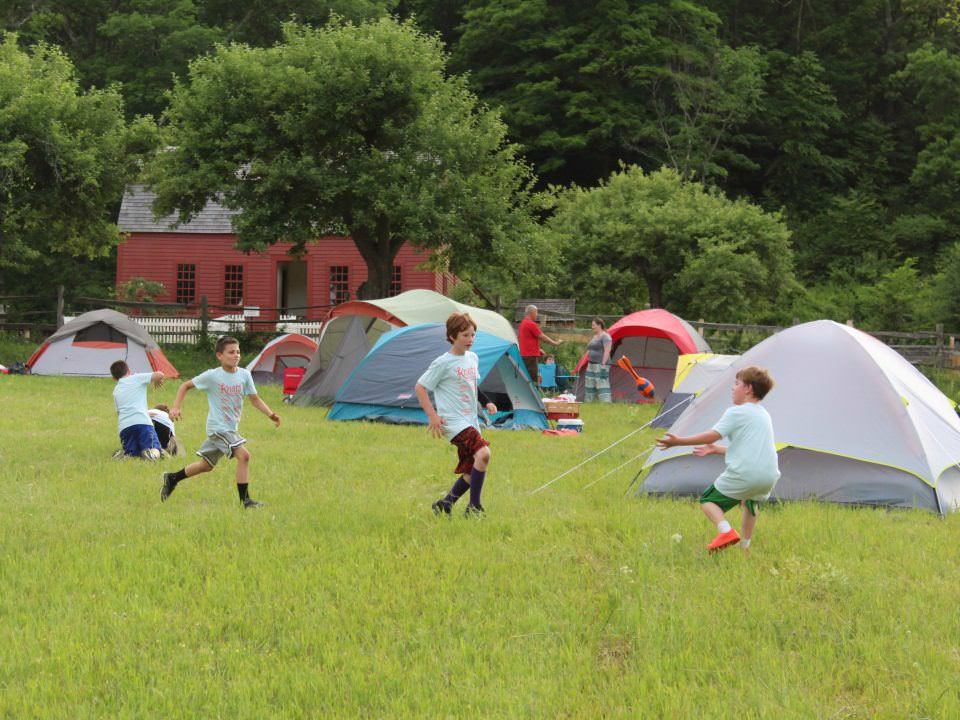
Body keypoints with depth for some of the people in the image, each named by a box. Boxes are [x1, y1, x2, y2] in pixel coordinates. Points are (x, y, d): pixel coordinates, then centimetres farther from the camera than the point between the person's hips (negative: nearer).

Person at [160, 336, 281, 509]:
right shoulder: (212, 376, -11)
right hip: (218, 427, -7)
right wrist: (176, 407, -8)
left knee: (207, 465, 20)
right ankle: (245, 500, -15)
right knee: (243, 455, -21)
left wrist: (271, 414, -7)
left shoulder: (244, 375, 0)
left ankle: (172, 478, 38)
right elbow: (186, 386, 1)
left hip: (232, 428, 7)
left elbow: (255, 399, 7)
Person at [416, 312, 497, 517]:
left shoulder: (473, 358, 13)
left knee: (472, 472, 6)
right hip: (453, 421, -8)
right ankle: (474, 507, -16)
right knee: (483, 453, -26)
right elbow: (420, 387, -6)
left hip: (471, 421, 8)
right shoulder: (443, 363, -9)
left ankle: (445, 504, 23)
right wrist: (432, 416, -12)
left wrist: (486, 403, 13)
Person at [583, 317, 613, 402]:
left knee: (602, 386, -15)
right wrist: (588, 364, 23)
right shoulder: (594, 336, 19)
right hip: (592, 365, 10)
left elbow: (607, 351, -19)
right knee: (590, 386, 11)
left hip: (600, 365, -10)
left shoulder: (605, 336, -12)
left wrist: (603, 365, -24)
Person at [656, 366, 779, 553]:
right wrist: (716, 449, 31)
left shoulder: (736, 413, -4)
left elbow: (712, 435, -13)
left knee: (708, 500, 8)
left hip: (743, 474, -8)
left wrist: (678, 441, -8)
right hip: (769, 477, 8)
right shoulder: (764, 415, 22)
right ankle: (745, 545, 36)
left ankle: (725, 530, -17)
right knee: (750, 502, 37)